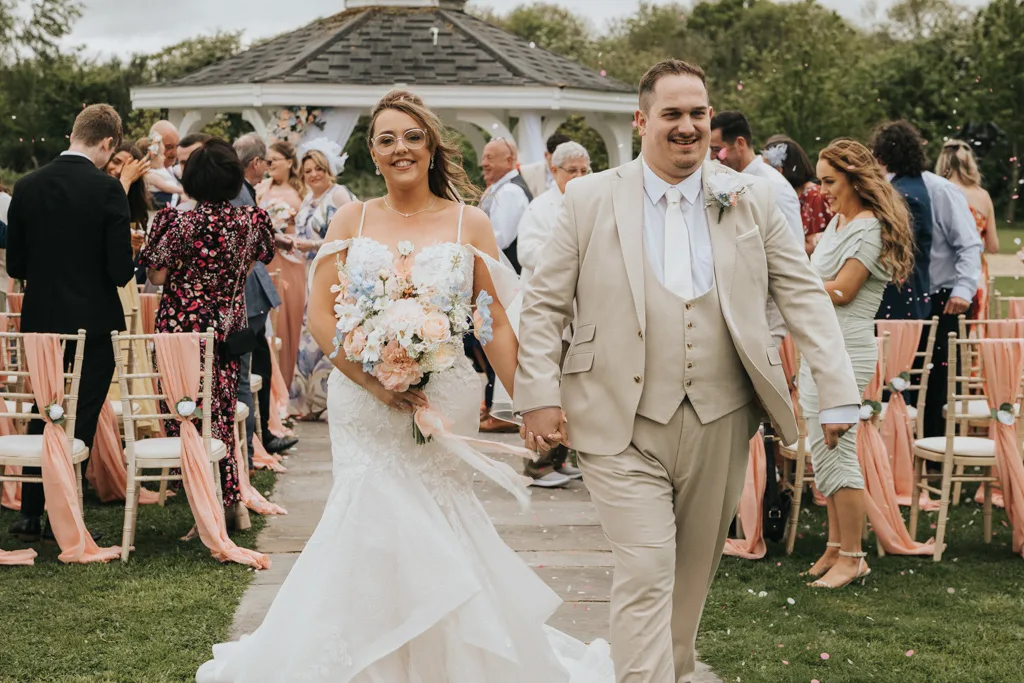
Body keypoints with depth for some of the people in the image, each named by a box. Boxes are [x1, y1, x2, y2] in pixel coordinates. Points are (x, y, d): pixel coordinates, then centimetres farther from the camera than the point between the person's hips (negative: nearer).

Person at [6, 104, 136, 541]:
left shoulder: (27, 187, -2)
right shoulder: (107, 190, -15)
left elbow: (15, 265, 2)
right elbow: (120, 269, -16)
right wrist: (129, 268, 7)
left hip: (41, 320, 4)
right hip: (94, 322, -4)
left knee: (40, 416, 16)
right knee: (81, 420, 6)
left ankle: (31, 515, 18)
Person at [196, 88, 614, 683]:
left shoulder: (470, 223, 3)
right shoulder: (352, 220, 6)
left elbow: (496, 325, 2)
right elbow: (321, 313, 1)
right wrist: (372, 378, -12)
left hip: (446, 405, -1)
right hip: (363, 405, 1)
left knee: (432, 535, -1)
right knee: (375, 523, -3)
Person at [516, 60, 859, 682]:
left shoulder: (754, 200, 5)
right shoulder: (590, 200, 0)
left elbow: (804, 296, 3)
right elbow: (544, 305, 3)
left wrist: (839, 392, -4)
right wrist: (539, 396, -5)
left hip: (719, 426, 3)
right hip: (624, 427, -3)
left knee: (693, 576, 16)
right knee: (645, 575, -10)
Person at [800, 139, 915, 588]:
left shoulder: (869, 227, -12)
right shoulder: (838, 222, 16)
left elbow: (842, 290, -16)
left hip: (846, 352, -10)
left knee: (837, 453, -7)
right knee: (823, 453, 12)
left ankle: (852, 558, 1)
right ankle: (836, 547, 19)